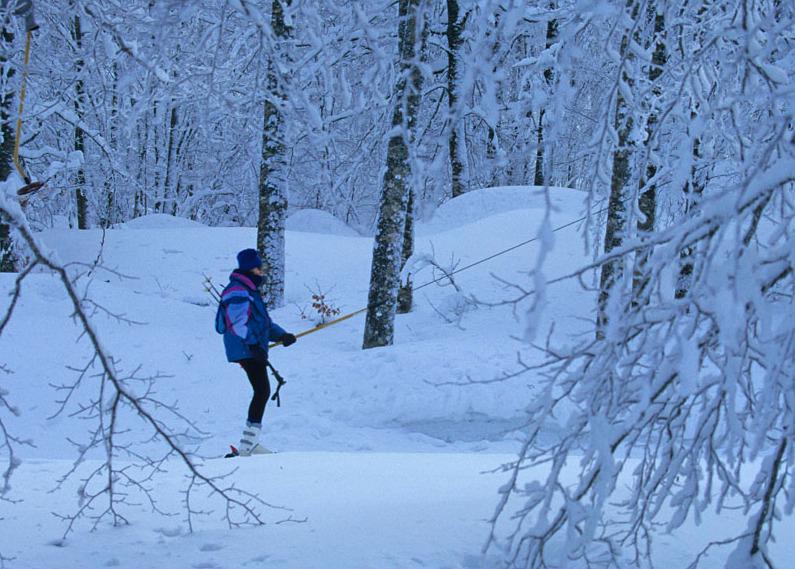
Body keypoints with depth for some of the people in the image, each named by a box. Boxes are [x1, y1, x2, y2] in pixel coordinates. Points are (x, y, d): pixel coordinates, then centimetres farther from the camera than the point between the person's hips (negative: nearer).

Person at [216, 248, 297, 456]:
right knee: (262, 391, -14)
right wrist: (253, 344, -30)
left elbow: (263, 320, 27)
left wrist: (281, 335, 14)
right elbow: (238, 323, -22)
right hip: (246, 351, -11)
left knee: (261, 392, 12)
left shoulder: (250, 291, 22)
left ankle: (250, 443, 17)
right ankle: (248, 446, -16)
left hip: (254, 349, 11)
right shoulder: (237, 292, -11)